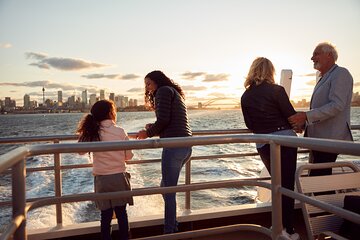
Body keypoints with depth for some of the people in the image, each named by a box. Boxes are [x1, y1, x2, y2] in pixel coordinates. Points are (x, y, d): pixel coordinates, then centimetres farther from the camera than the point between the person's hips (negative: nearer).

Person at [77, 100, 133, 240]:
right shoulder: (120, 132, -8)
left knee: (106, 215, 13)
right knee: (122, 213, 13)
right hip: (119, 177, -1)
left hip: (102, 179, 1)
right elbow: (128, 156, -1)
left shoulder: (92, 132, -4)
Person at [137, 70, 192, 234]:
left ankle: (169, 230, 12)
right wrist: (153, 128, 15)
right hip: (186, 146, 9)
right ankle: (173, 224, 29)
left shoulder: (164, 90, -1)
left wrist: (148, 133, 1)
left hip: (174, 146, -9)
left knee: (168, 191, 1)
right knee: (166, 187, 20)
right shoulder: (175, 94, 26)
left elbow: (163, 120, -13)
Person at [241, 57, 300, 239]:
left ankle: (280, 225, 32)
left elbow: (249, 125, 8)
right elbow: (292, 116, -7)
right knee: (287, 185, 6)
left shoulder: (245, 96, 3)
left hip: (263, 144, 4)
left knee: (278, 183, 21)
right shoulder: (276, 90, -9)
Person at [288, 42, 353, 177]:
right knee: (321, 177, 15)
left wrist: (306, 116, -22)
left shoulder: (340, 74, -8)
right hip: (319, 139, 9)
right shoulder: (323, 79, 21)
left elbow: (337, 105, -21)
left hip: (329, 140, -9)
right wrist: (303, 122, 8)